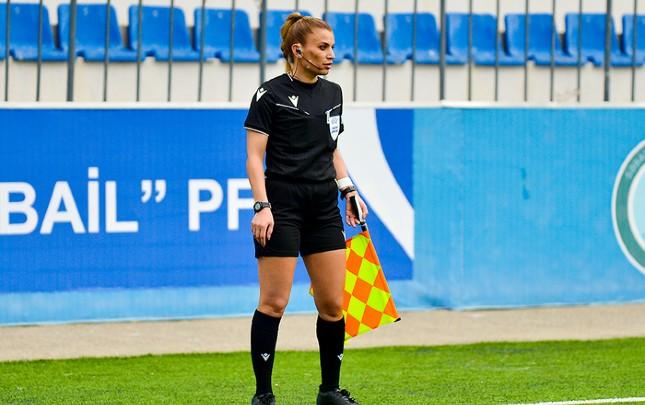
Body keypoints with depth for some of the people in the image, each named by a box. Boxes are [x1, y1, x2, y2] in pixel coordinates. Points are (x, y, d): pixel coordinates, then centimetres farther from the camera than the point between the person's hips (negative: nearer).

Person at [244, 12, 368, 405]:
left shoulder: (333, 93, 12)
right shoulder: (271, 94, -7)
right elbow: (254, 156, -9)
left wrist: (348, 189, 9)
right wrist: (262, 206, -18)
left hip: (324, 206, 6)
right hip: (283, 203, -6)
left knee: (333, 304, 5)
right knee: (274, 302, -6)